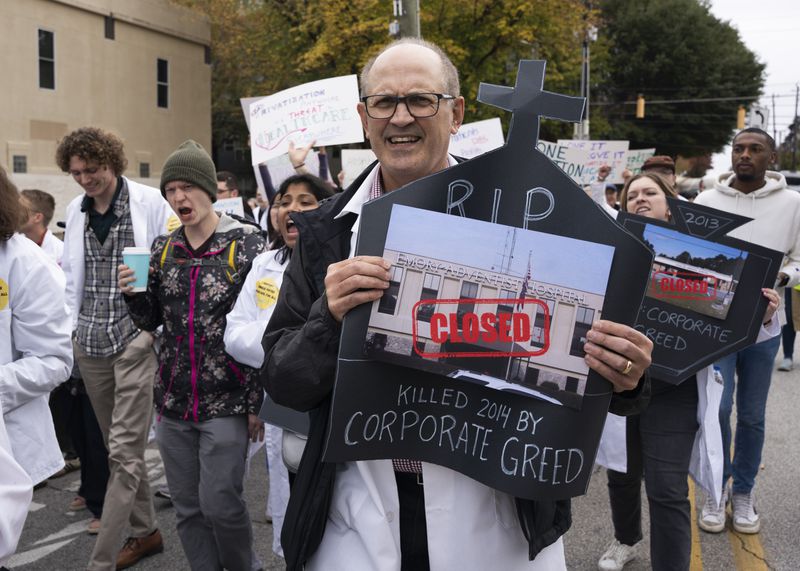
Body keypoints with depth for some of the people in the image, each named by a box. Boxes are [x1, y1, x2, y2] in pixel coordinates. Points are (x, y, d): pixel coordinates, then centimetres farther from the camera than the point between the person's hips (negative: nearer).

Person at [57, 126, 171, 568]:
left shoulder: (149, 202, -6)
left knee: (124, 451, -5)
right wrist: (69, 327, 11)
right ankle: (144, 532, 29)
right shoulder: (75, 210, 11)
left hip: (138, 337, -6)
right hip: (90, 340, 6)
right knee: (118, 447, 14)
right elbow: (71, 274, 17)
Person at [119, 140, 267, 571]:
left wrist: (258, 402, -10)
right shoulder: (162, 249, 7)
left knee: (220, 504, -4)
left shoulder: (246, 243, -8)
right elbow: (151, 321, 13)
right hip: (173, 401, 5)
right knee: (187, 508, 11)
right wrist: (131, 293, -8)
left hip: (226, 401, -5)